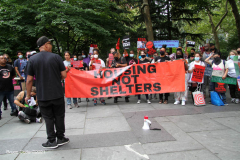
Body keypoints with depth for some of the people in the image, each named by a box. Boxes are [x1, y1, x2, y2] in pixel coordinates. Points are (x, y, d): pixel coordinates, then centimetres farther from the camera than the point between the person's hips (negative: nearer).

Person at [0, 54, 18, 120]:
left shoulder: (10, 67, 8)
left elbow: (14, 75, 22)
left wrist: (9, 79, 10)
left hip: (10, 88, 4)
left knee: (12, 101, 18)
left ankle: (14, 111, 34)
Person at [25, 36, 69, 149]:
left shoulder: (32, 59, -3)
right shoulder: (56, 57, -6)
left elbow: (29, 80, -3)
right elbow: (64, 75, -6)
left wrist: (28, 95, 7)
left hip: (42, 96, 1)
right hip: (57, 94, 0)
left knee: (48, 118, 11)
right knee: (59, 116, 14)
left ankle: (52, 141, 18)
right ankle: (61, 138, 25)